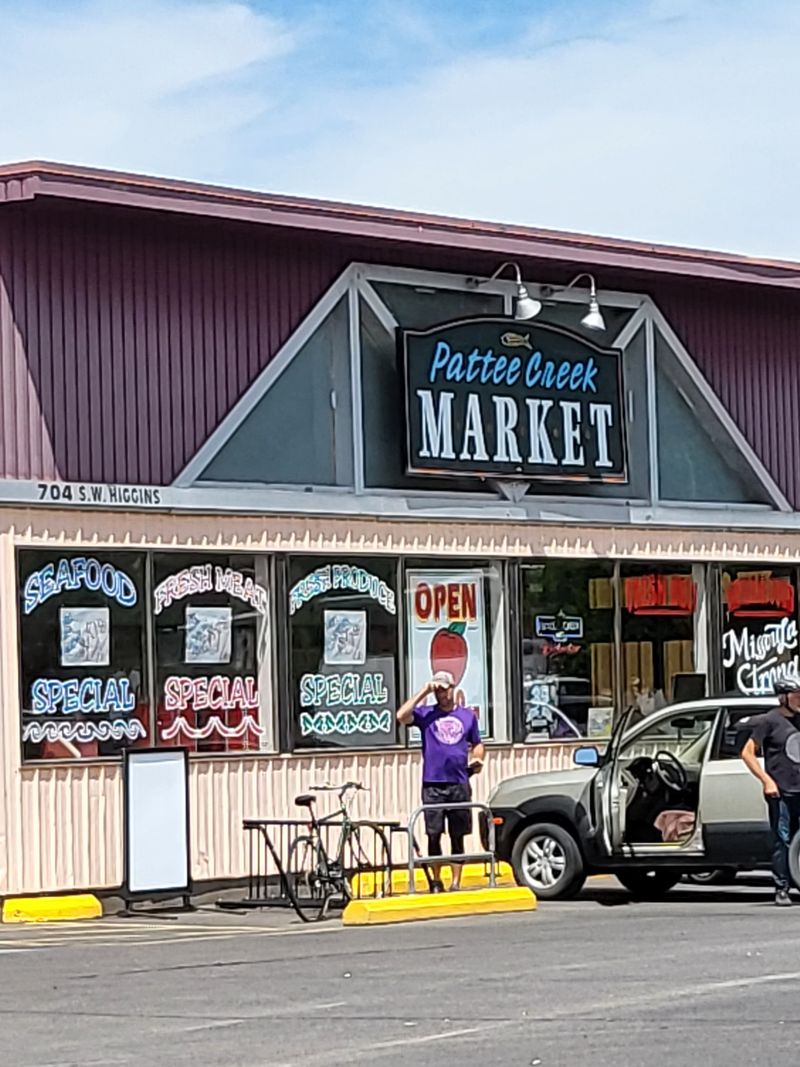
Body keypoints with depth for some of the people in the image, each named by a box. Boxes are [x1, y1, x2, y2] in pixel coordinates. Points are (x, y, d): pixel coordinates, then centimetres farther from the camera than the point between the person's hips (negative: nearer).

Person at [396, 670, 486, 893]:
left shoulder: (467, 715, 13)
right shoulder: (426, 714, 5)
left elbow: (477, 744, 22)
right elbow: (402, 716, -13)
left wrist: (477, 759, 0)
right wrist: (424, 692, -9)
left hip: (459, 784, 2)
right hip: (433, 784, -2)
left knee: (458, 836, 4)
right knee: (434, 834, -2)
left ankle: (456, 883, 9)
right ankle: (436, 881, 9)